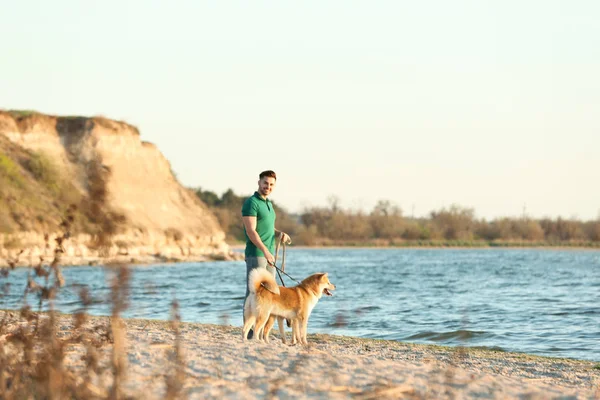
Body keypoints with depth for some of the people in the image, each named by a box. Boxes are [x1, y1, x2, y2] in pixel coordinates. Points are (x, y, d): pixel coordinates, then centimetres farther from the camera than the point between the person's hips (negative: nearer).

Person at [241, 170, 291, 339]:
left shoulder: (268, 204, 18)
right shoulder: (251, 203, -10)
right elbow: (251, 231, -18)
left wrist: (280, 234, 3)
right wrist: (266, 252, -25)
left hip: (269, 255, 9)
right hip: (255, 255, -9)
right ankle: (249, 331, -8)